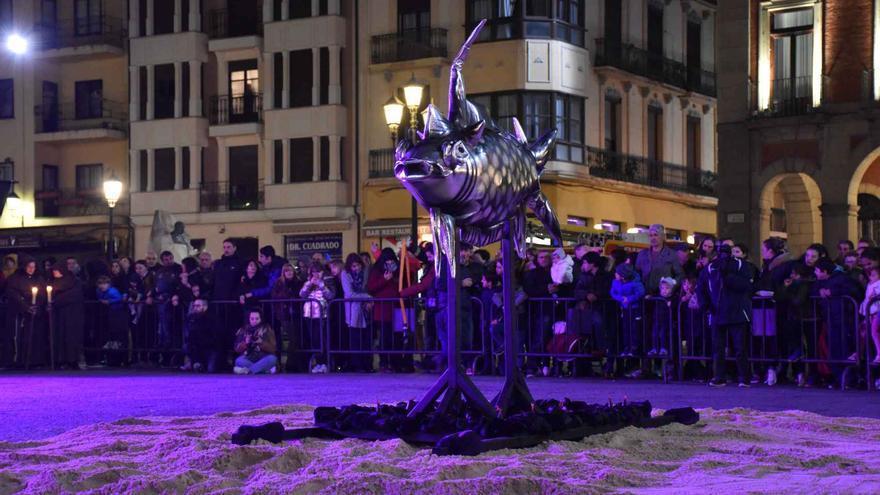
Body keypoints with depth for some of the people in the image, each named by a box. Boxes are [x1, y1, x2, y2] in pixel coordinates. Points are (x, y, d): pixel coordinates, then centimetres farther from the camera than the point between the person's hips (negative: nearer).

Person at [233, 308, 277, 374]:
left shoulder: (267, 329, 4)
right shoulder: (243, 330, 7)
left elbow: (272, 349, -4)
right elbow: (237, 349, 2)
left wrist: (261, 342, -20)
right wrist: (245, 343, -17)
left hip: (263, 359, 0)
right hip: (248, 359, 0)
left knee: (272, 358, -32)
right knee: (239, 360, -31)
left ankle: (247, 370, -38)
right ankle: (266, 369, -34)